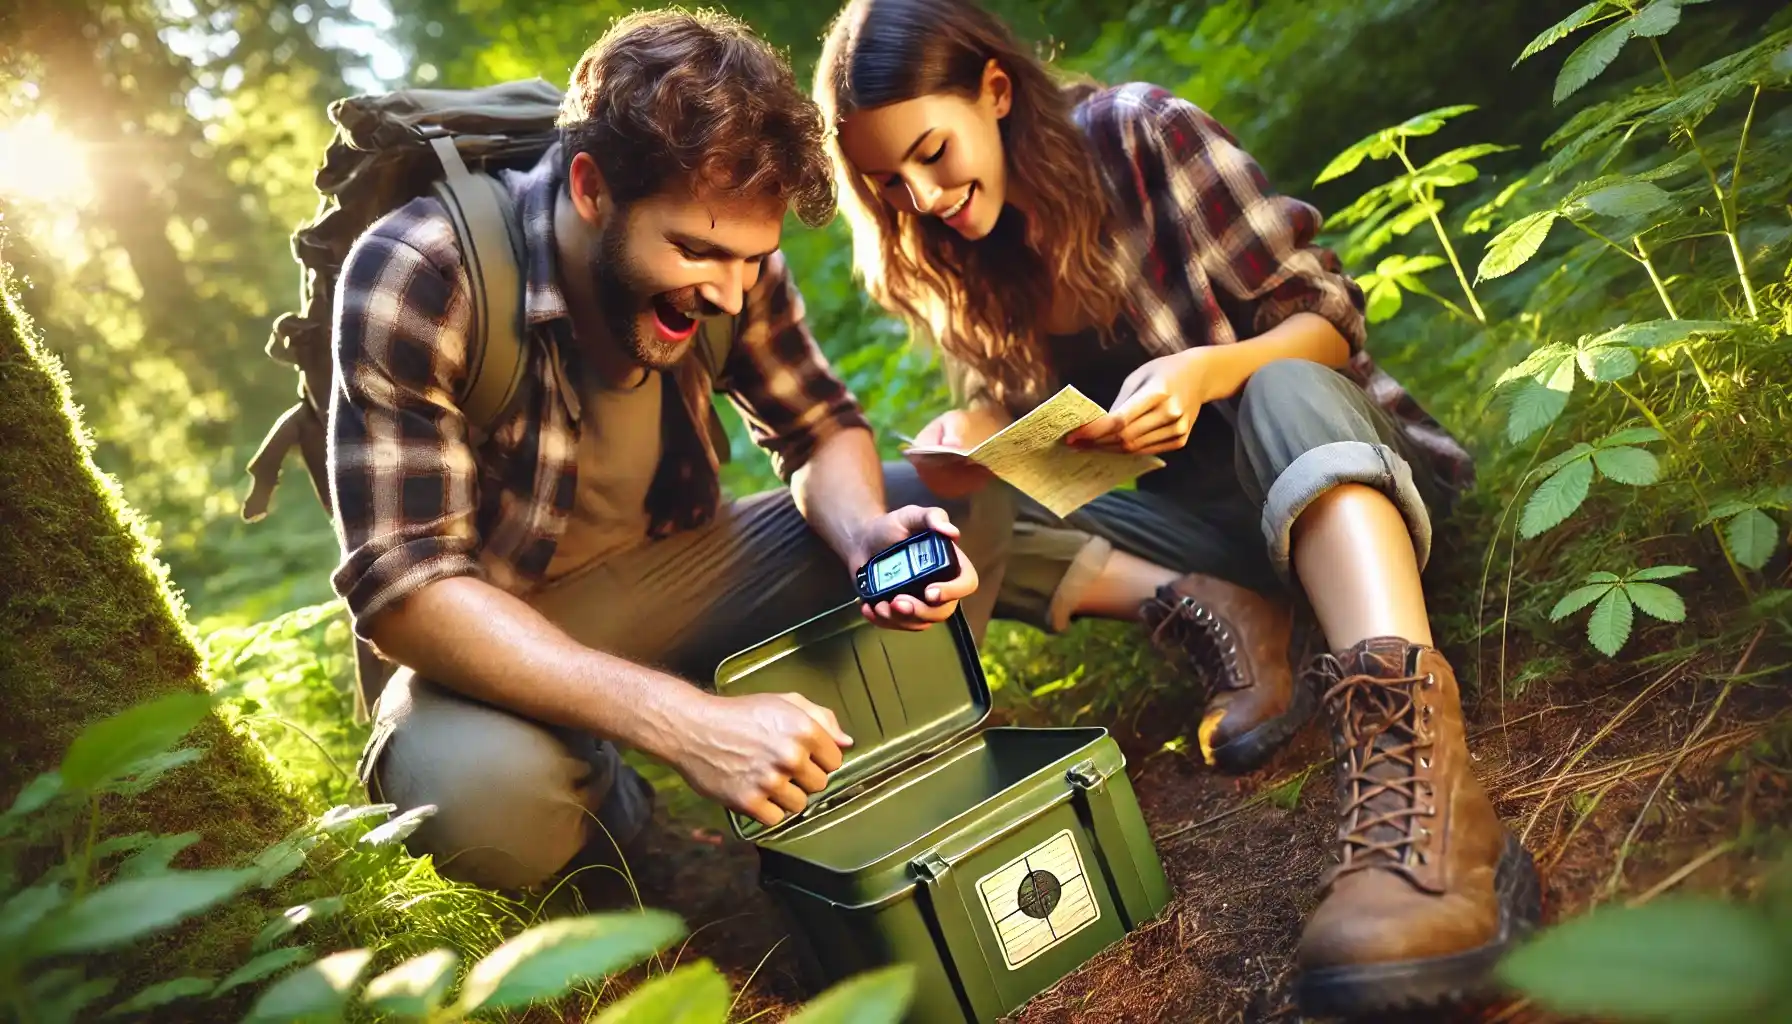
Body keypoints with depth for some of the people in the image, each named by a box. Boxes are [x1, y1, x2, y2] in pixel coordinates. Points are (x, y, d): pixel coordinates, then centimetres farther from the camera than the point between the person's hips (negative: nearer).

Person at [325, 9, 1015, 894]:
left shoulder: (725, 254, -12)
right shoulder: (415, 278, -27)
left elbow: (820, 431, 0)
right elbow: (405, 587, -31)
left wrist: (869, 536, -25)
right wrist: (687, 721, -41)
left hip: (678, 572, 4)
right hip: (496, 640, -4)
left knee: (963, 510, -10)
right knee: (483, 791, -38)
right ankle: (602, 806, -1)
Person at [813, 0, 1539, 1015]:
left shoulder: (1142, 132, -12)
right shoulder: (951, 267, 2)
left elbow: (1327, 314, -11)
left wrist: (1208, 370, -31)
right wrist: (967, 440, -18)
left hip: (1329, 470, -4)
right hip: (1195, 514, 4)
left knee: (1282, 395, -38)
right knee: (941, 513, -15)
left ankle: (1413, 759, -57)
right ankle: (1223, 622, -21)